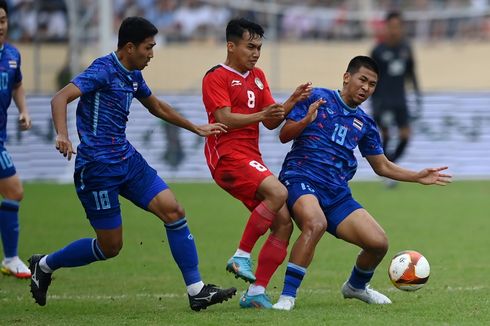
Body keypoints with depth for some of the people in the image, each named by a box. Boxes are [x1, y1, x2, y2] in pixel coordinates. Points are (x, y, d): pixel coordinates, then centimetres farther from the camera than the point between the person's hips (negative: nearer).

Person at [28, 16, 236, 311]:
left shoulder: (133, 75, 11)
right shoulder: (104, 70, -15)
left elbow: (157, 107, 31)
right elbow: (60, 98, -27)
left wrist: (197, 128, 38)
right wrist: (62, 135, -45)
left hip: (128, 159, 8)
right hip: (97, 166, -8)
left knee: (173, 210, -5)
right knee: (110, 246, -2)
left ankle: (197, 291, -1)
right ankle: (45, 265, 20)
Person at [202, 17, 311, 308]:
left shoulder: (258, 77, 19)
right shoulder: (216, 77, -4)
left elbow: (271, 122, 13)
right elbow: (224, 118, -17)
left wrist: (291, 103, -4)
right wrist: (260, 115, -30)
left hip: (252, 158, 8)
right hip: (227, 156, -8)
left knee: (284, 224, -1)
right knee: (278, 192, -30)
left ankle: (256, 293, 3)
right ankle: (242, 257, -21)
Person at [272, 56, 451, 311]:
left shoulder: (365, 124, 18)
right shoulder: (317, 98, 3)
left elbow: (382, 166, 26)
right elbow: (284, 135, 0)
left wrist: (418, 177, 15)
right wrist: (306, 121, -20)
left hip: (337, 193, 6)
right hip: (301, 177, -6)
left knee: (378, 243, -5)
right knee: (315, 223, -38)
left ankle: (356, 286, 29)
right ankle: (287, 297, -32)